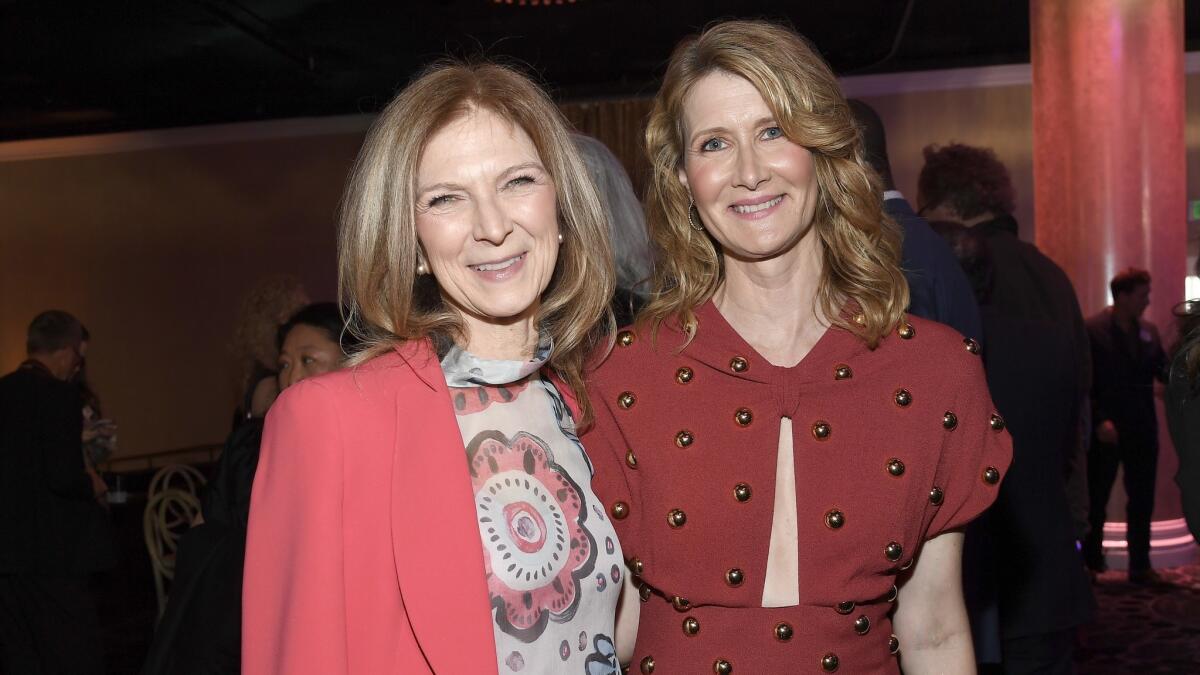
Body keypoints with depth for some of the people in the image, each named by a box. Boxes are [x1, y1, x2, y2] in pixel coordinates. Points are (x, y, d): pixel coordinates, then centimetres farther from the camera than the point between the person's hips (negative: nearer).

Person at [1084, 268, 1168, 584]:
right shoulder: (1092, 330, -10)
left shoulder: (1149, 330, 8)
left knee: (1142, 502, 9)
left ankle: (1140, 567, 18)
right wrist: (1099, 421, -18)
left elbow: (1164, 371, 5)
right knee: (1096, 500, 7)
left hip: (1141, 430, 5)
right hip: (1106, 431, -5)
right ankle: (1091, 565, 20)